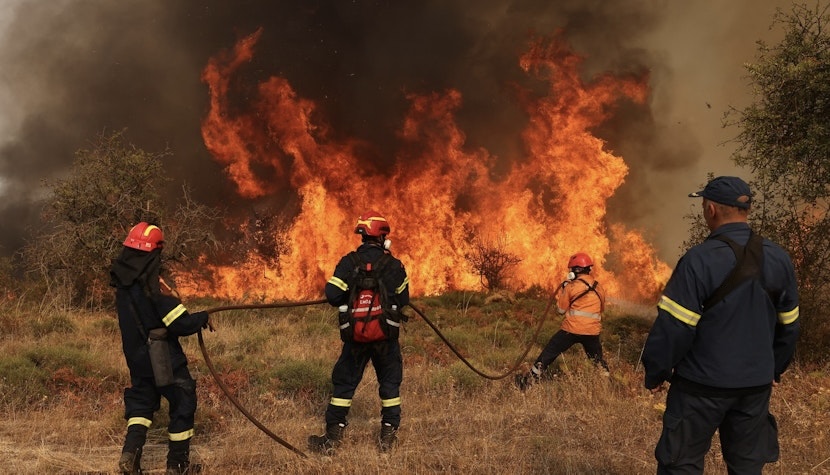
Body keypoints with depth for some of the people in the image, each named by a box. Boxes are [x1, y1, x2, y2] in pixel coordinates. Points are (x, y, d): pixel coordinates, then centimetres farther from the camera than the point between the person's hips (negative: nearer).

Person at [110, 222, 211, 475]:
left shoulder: (121, 280, -1)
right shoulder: (153, 283, -24)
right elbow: (182, 324, -23)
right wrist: (202, 318, -4)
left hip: (135, 355, 7)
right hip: (163, 357, -7)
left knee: (141, 401, 21)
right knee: (182, 402, 9)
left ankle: (130, 453, 5)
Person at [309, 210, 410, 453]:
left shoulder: (349, 262, -7)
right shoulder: (394, 265, -6)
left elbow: (332, 295, -13)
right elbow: (403, 300, 2)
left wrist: (348, 301, 8)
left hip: (355, 335, 0)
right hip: (387, 335, 0)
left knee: (344, 383, 10)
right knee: (390, 383, 15)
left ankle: (333, 437, 10)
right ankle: (388, 435, 15)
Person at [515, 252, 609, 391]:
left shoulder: (571, 287, -6)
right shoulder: (599, 287, 8)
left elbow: (561, 310, 2)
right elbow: (602, 308, 23)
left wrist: (561, 290, 11)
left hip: (572, 329, -4)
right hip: (593, 331, 4)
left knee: (548, 353, 5)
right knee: (598, 359, 23)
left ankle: (529, 380, 6)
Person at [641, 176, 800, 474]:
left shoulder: (699, 260, -18)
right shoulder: (778, 259, 2)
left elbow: (674, 327, -17)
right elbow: (789, 325, 12)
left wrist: (655, 374, -4)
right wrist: (775, 369, 25)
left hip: (702, 385, -5)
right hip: (757, 385, 6)